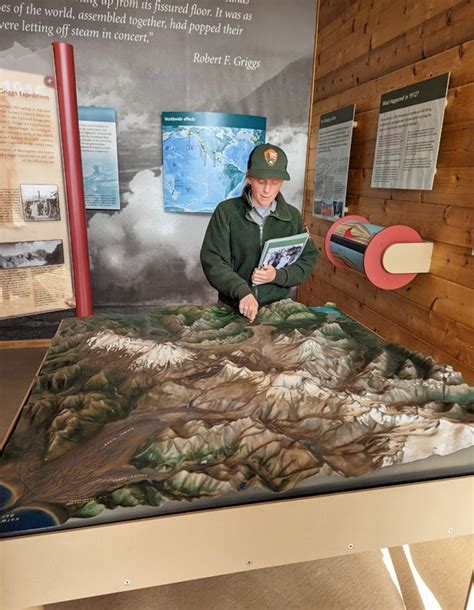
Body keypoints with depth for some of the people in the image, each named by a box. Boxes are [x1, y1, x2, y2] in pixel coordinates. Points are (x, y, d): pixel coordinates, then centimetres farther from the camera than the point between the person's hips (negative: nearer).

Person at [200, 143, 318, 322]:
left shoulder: (292, 216, 4)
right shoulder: (226, 211, -4)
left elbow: (308, 259, 7)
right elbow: (212, 260, -9)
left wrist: (278, 276, -11)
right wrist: (241, 290, -24)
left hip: (279, 307, 2)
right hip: (232, 307, -1)